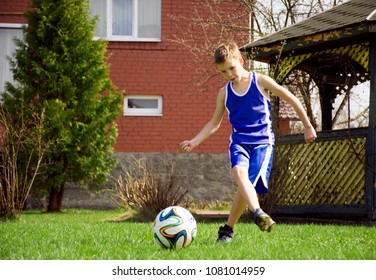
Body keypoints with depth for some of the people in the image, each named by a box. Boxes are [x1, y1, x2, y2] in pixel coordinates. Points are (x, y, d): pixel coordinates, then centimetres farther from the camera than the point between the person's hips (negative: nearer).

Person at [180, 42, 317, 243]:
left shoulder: (260, 82, 0)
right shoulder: (224, 93, 10)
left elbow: (291, 99, 6)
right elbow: (214, 123, 21)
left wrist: (308, 127, 9)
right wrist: (195, 141, 7)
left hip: (262, 141, -2)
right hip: (239, 141, 2)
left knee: (248, 185, -14)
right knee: (239, 172, -32)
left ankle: (228, 229, 4)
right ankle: (257, 212, -50)